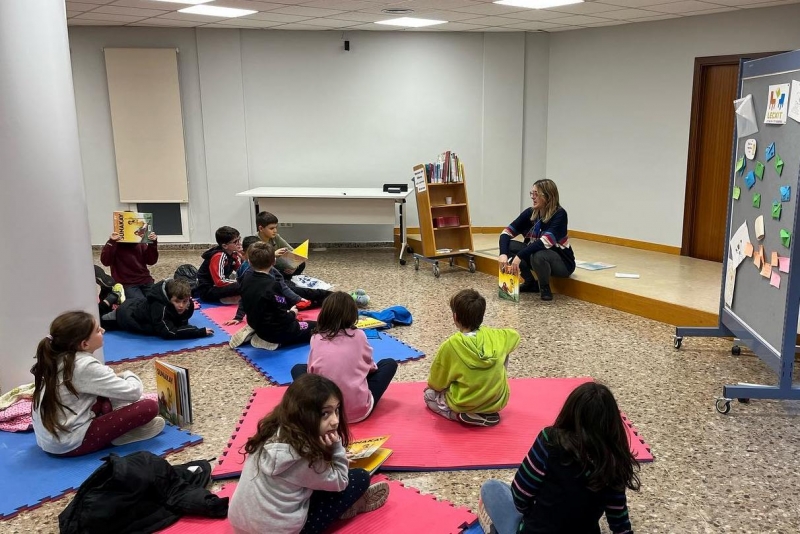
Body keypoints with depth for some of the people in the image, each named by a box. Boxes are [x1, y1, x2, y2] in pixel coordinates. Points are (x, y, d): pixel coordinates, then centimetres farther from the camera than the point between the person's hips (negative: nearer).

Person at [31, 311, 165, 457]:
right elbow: (133, 392, -17)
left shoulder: (55, 359, 4)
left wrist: (116, 378, 6)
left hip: (48, 438, 9)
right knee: (150, 407, -15)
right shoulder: (86, 366, -19)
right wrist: (128, 375, 3)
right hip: (71, 443, -9)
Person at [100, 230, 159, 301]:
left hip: (145, 281, 4)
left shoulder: (140, 243, 9)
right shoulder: (116, 244, -2)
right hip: (127, 284, -4)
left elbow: (151, 261, 4)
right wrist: (111, 242, -26)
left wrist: (153, 243, -8)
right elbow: (105, 261, -17)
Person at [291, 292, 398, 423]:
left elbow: (310, 370, 7)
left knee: (298, 368, 27)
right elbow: (369, 365, 13)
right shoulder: (359, 335, 0)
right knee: (389, 363, 20)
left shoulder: (316, 338, 1)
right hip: (359, 410, -1)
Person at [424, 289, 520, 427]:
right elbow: (515, 335, 16)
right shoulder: (495, 335, -9)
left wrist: (432, 384, 16)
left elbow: (436, 383, -6)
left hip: (465, 404, -3)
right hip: (497, 401, 4)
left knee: (429, 394, 24)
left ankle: (462, 415, -3)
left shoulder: (450, 346, -20)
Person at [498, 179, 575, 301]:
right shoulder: (530, 213, -6)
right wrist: (503, 254, -30)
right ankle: (531, 283, 1)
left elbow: (546, 241, -36)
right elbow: (507, 232, -12)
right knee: (509, 246, -14)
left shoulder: (559, 214, -22)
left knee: (538, 255, -37)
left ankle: (545, 288, -8)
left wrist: (519, 256, -41)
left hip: (562, 262, -6)